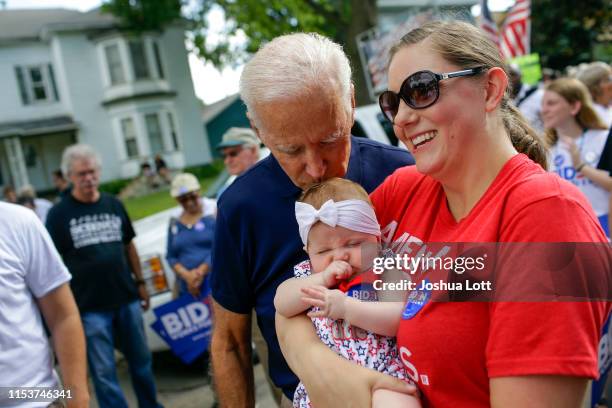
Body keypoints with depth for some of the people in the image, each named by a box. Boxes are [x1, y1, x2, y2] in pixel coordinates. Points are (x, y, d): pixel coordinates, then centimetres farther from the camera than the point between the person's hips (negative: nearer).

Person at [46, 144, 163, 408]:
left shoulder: (114, 205, 7)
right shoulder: (59, 214, -4)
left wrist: (140, 282, 13)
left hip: (127, 300, 4)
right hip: (89, 307, -4)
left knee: (141, 361, 16)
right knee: (104, 372, 3)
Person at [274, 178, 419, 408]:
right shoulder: (310, 274, 14)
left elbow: (400, 320, -12)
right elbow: (281, 303, 0)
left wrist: (346, 307, -19)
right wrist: (323, 279, -10)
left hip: (385, 375, -6)